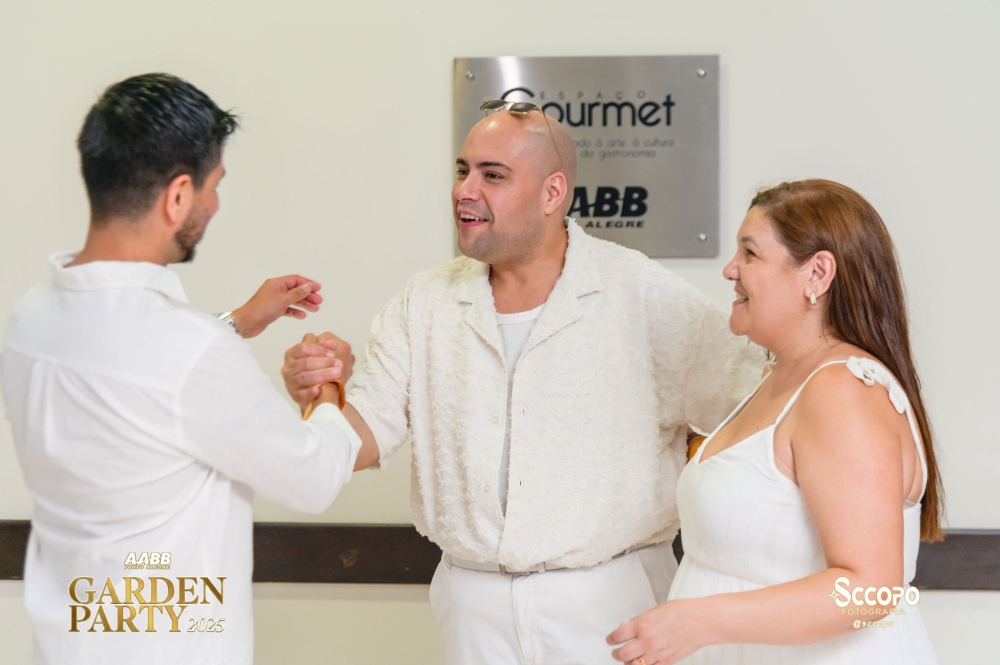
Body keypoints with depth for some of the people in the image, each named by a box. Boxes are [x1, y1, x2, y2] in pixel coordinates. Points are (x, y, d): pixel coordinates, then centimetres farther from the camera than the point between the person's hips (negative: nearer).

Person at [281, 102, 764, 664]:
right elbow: (366, 436, 0)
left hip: (609, 602, -3)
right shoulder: (426, 302, 2)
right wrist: (319, 395, -21)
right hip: (475, 606, 3)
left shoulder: (644, 296, -9)